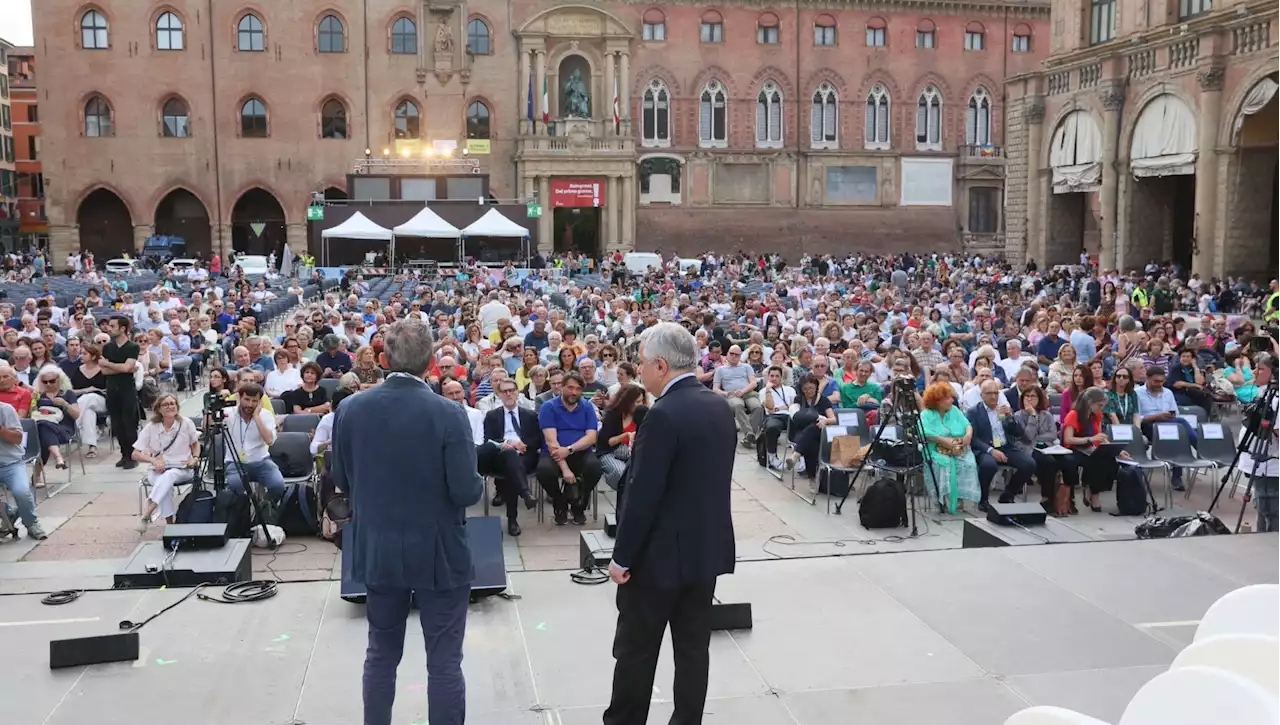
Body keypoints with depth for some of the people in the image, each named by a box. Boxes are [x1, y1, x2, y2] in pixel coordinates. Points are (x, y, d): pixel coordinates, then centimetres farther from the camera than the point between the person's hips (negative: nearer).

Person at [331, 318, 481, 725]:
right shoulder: (448, 414, -19)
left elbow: (341, 480, 4)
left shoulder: (350, 410, -6)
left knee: (381, 654, 20)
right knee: (444, 661, 7)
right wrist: (479, 484, 3)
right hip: (438, 555, -4)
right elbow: (466, 492, -19)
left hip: (377, 552, 4)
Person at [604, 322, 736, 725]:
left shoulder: (664, 415, -21)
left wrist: (622, 557, -12)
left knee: (636, 650, 8)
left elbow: (642, 495, -21)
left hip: (661, 553, -7)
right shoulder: (721, 406, 4)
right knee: (694, 647, 13)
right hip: (708, 547, 8)